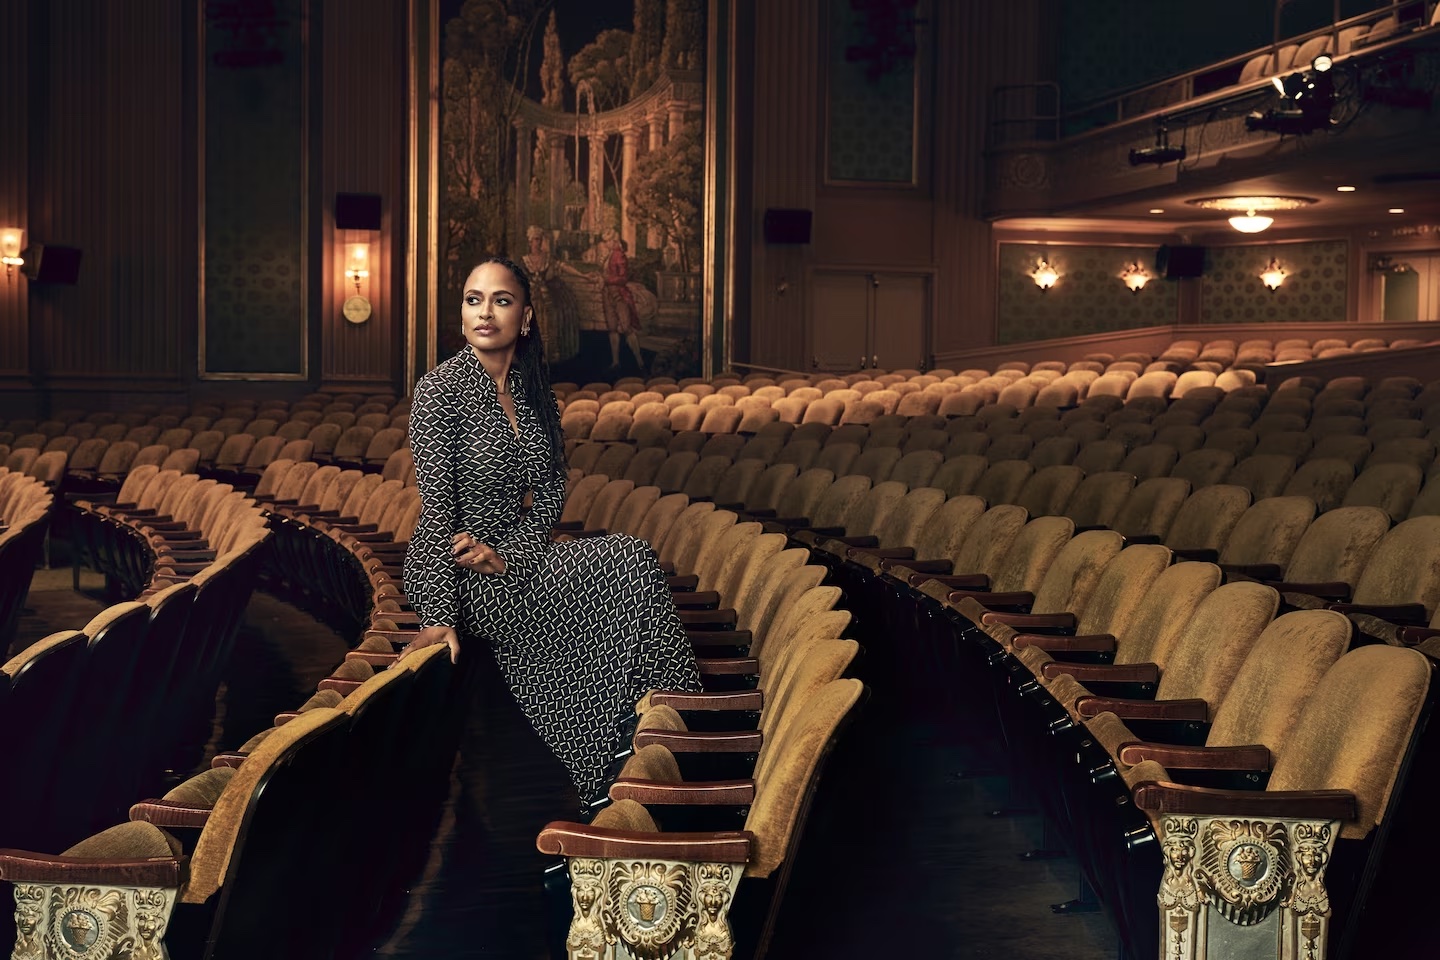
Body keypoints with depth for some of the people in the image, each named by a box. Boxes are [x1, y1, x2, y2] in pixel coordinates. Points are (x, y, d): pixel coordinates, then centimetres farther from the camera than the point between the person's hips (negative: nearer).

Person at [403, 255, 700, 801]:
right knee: (629, 560, -22)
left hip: (512, 565, 6)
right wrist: (439, 615, -23)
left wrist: (508, 556, -13)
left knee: (630, 568, -21)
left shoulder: (533, 391, 9)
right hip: (456, 577, -6)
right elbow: (436, 509, -17)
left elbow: (550, 493, 6)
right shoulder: (439, 390, -11)